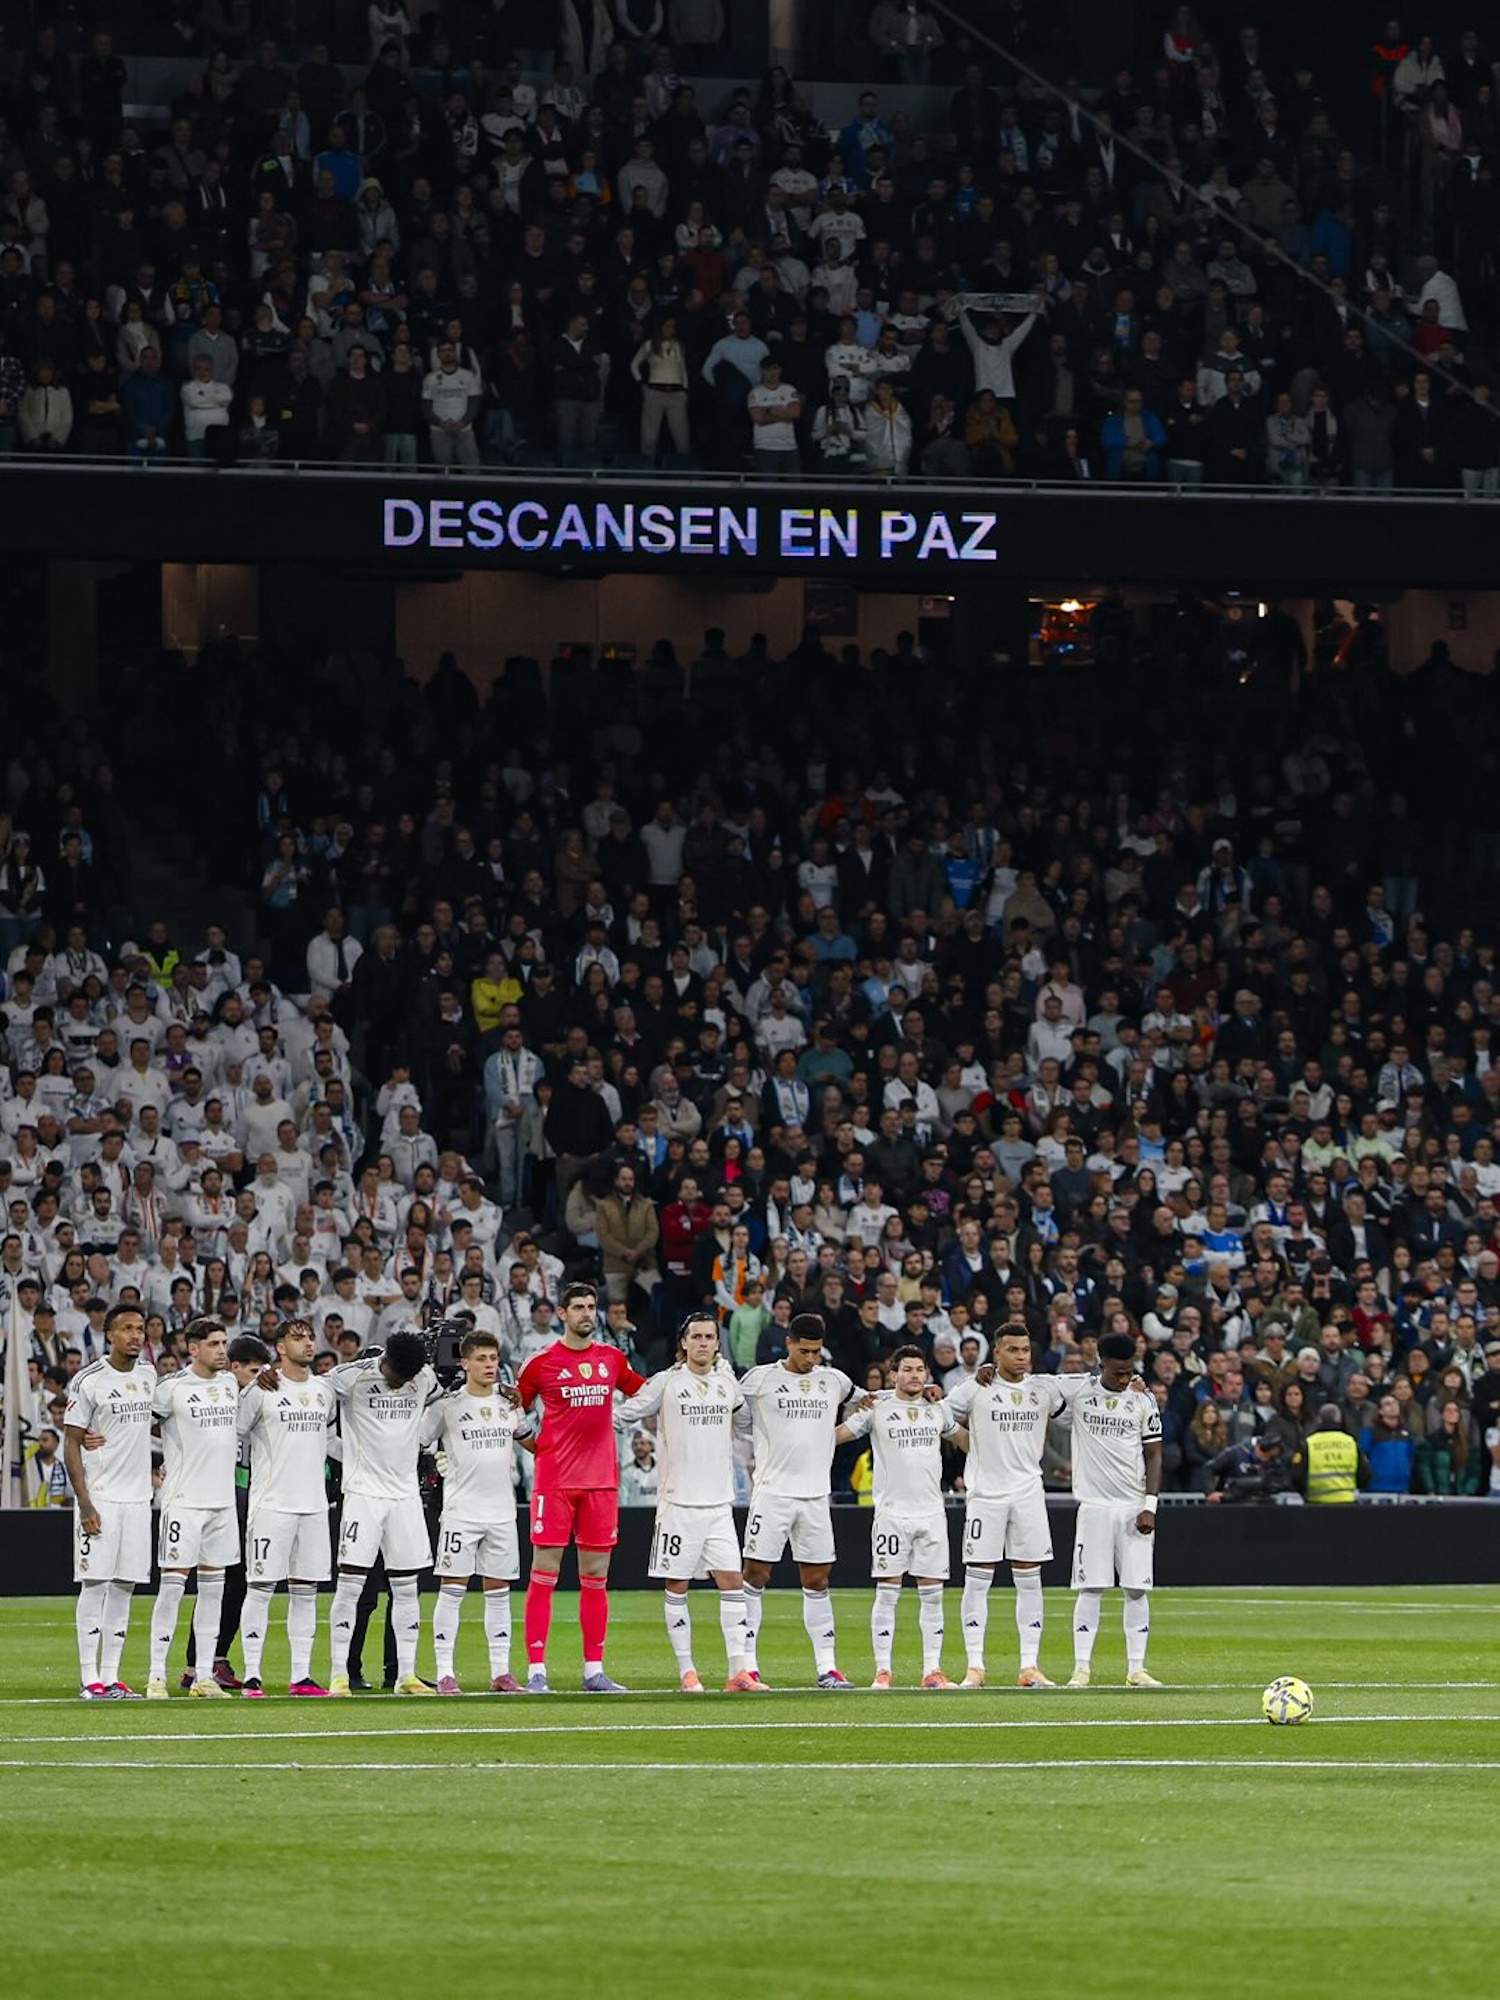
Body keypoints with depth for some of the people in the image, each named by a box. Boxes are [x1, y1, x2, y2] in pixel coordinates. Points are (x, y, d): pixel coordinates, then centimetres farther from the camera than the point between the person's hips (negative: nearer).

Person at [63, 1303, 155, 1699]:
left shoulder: (148, 1376, 11)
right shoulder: (89, 1382, -9)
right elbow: (71, 1444, -10)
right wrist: (84, 1504, -16)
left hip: (138, 1498, 6)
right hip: (100, 1498, -6)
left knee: (123, 1588, 6)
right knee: (95, 1585, -6)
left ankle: (111, 1677, 9)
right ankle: (90, 1679, -5)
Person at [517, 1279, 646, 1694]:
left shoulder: (611, 1359, 10)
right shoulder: (542, 1363, -2)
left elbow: (644, 1392, 26)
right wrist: (537, 1446, -3)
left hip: (602, 1480, 4)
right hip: (555, 1480, -4)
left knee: (596, 1577, 6)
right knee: (544, 1574, -5)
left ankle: (594, 1670, 10)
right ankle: (536, 1671, -5)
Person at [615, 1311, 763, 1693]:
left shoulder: (727, 1382, 9)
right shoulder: (666, 1383, -2)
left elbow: (744, 1411, 29)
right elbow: (627, 1413, 5)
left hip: (719, 1503, 3)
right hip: (677, 1501, -3)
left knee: (732, 1582, -4)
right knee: (676, 1586, 0)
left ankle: (740, 1669, -6)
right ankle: (686, 1671, 7)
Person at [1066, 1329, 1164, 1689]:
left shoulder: (1143, 1402, 4)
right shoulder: (1078, 1394, 2)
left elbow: (1153, 1456, 7)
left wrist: (1150, 1506, -2)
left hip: (1134, 1507, 1)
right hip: (1094, 1506, -1)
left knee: (1137, 1589, 0)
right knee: (1090, 1588, -4)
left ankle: (1136, 1668, 4)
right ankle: (1082, 1667, -1)